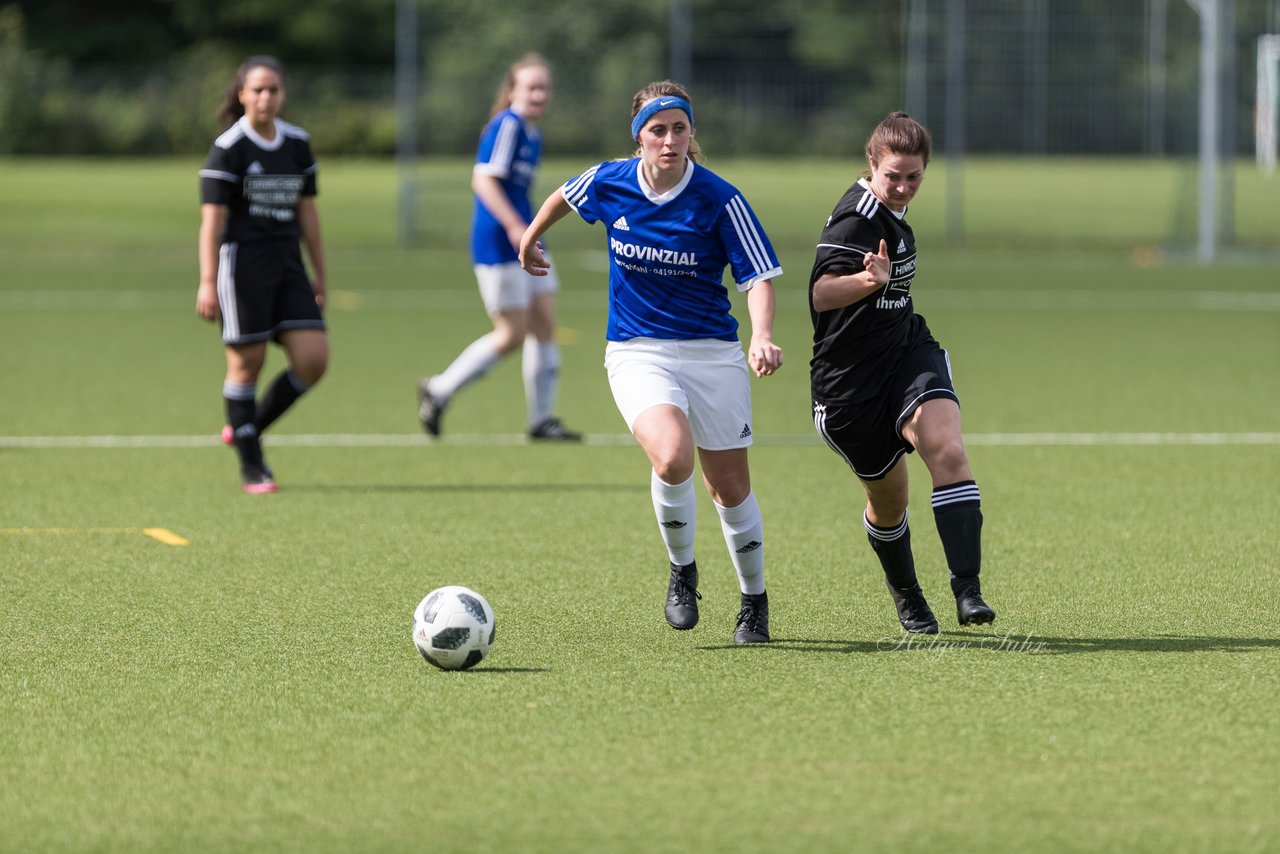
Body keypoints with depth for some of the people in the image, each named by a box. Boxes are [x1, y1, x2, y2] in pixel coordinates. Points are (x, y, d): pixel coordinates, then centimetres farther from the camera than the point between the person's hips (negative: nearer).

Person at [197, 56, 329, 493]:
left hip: (288, 266, 6)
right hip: (241, 263, -6)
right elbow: (212, 219, -10)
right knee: (246, 362, -3)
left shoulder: (298, 143, 10)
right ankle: (252, 466, 7)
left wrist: (319, 274, 16)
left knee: (313, 359, -5)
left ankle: (246, 428, 16)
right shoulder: (228, 148, -7)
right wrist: (207, 283, -16)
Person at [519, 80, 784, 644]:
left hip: (713, 353, 0)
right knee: (672, 455, -28)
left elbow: (759, 276, -13)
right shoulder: (607, 184, -5)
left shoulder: (719, 200, -12)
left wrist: (762, 337, -31)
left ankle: (754, 602, 30)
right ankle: (682, 570, -3)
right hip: (637, 353, 0)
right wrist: (529, 242, 34)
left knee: (731, 489, 7)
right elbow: (562, 198, 18)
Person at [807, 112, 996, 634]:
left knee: (948, 452, -21)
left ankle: (967, 591, -27)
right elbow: (821, 294, -34)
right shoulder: (856, 218, -19)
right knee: (888, 498, 7)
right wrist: (868, 281, -51)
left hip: (908, 354, 6)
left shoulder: (889, 211, 8)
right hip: (851, 381, -6)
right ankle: (905, 595, 37)